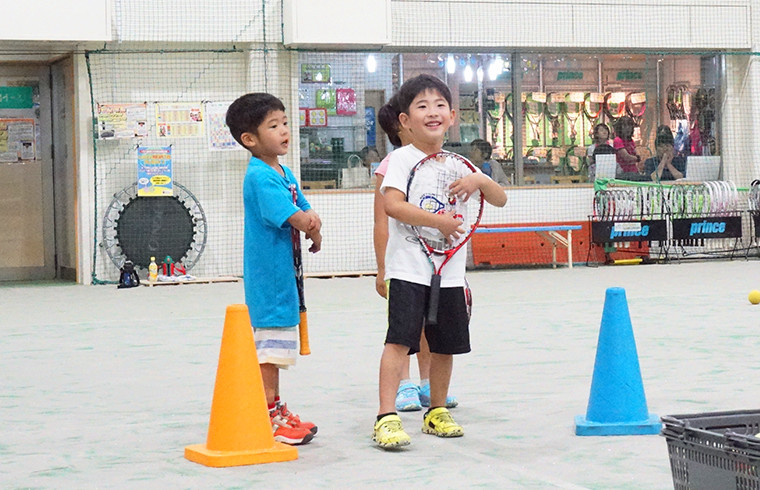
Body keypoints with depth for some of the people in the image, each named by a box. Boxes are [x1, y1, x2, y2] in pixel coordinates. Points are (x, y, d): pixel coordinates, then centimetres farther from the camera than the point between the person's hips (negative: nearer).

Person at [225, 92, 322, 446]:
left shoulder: (283, 173, 13)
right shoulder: (261, 177, -18)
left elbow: (305, 214, 13)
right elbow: (296, 220, -24)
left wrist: (310, 219, -9)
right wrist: (313, 233, -5)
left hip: (282, 272, 10)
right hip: (268, 274, -10)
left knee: (274, 347, 18)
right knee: (270, 344, -6)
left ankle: (275, 411, 28)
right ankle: (268, 419, -1)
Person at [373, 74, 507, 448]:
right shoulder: (401, 159, -5)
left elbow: (500, 199, 10)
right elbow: (392, 204, -20)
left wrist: (481, 181, -10)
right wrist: (437, 220, -25)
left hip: (450, 271, 6)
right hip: (408, 268, -5)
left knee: (445, 346, 11)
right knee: (399, 340, -14)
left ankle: (436, 412, 26)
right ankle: (386, 418, -16)